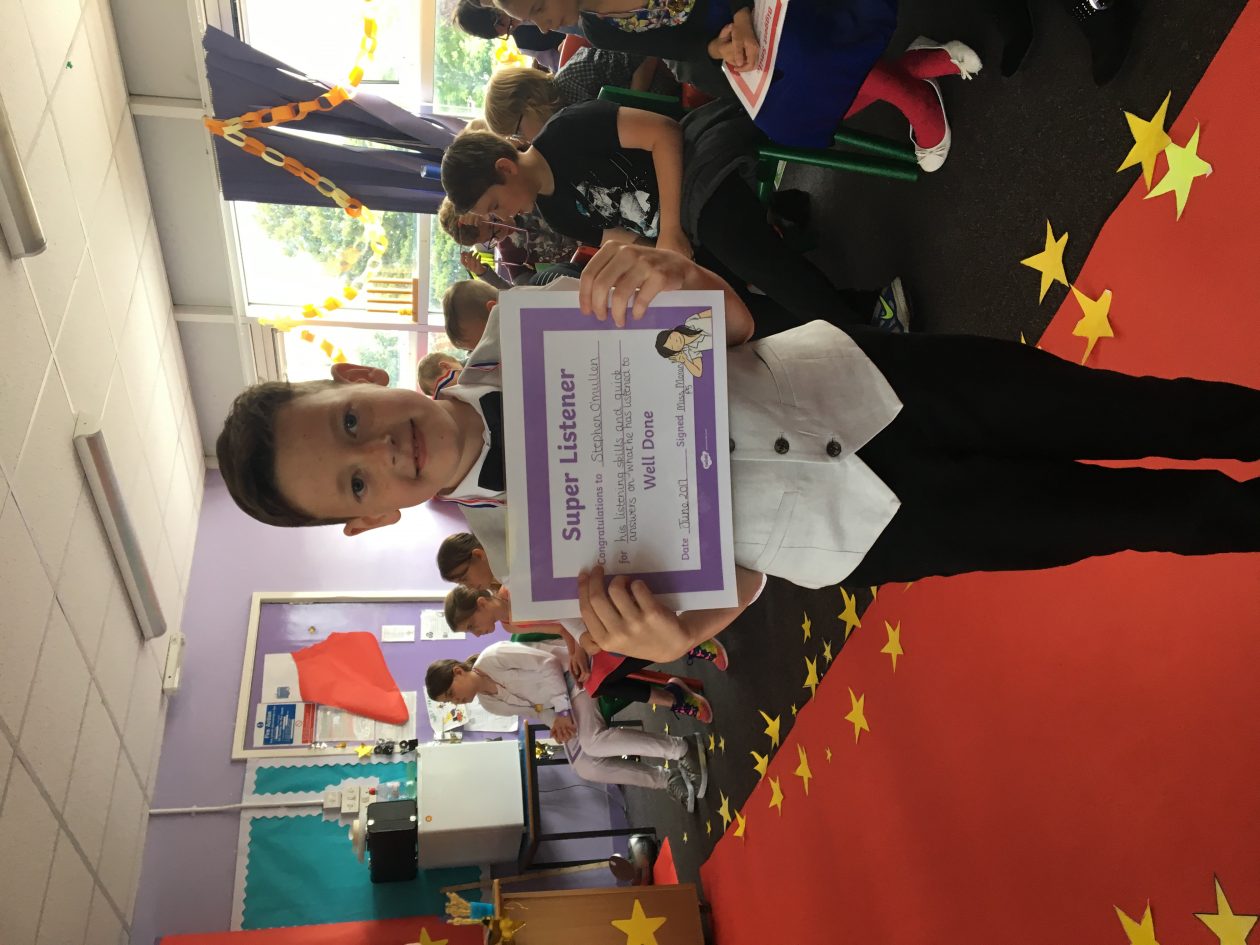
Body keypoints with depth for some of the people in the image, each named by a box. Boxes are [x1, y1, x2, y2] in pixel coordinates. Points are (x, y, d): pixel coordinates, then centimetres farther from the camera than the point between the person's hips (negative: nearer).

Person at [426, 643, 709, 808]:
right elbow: (530, 709, 10)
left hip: (570, 678, -8)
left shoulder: (492, 657, -20)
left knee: (594, 743, -29)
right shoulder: (489, 704, 6)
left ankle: (681, 748, -20)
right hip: (556, 710, 8)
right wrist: (555, 719, -9)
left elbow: (549, 663, -20)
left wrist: (562, 709, -21)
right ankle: (668, 779, 1)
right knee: (585, 767, -7)